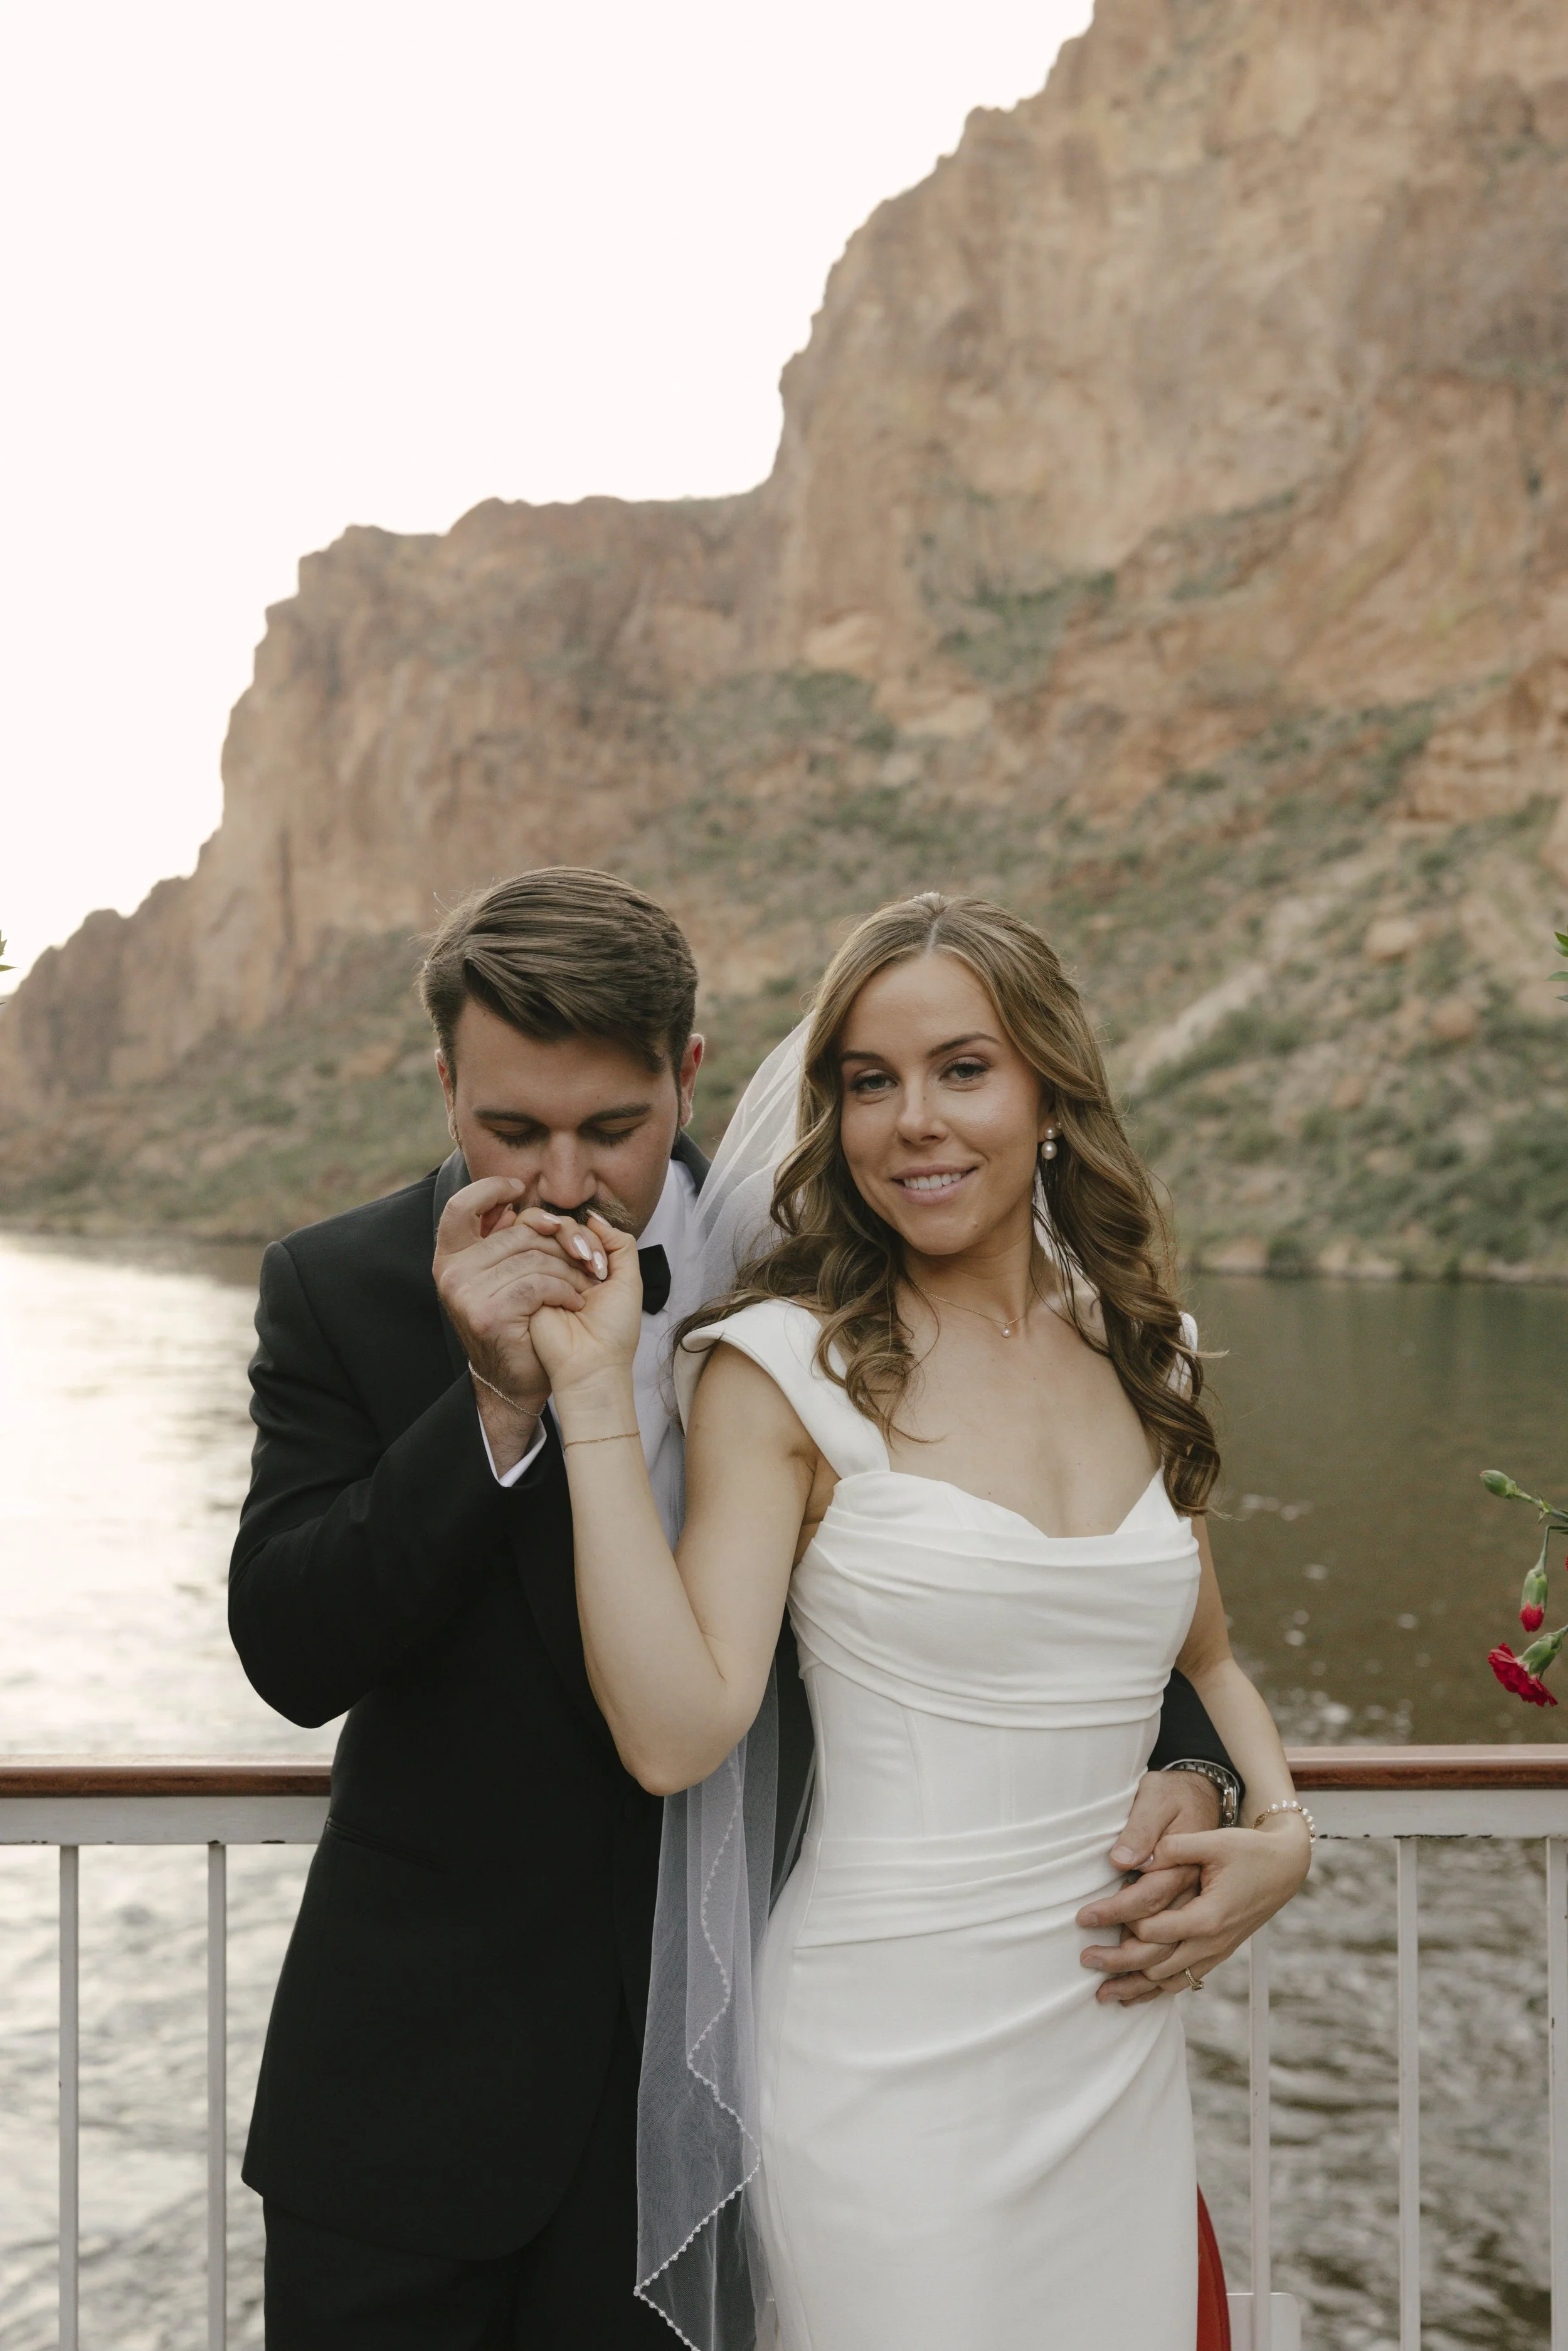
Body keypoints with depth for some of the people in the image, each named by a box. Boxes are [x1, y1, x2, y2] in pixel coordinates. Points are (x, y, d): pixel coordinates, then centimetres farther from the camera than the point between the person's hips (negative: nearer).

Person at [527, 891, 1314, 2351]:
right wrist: (595, 1396, -22)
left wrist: (1281, 1832, 1)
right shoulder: (787, 1365, -10)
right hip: (894, 2056, -5)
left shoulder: (1138, 1349, 5)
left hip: (1121, 2051, 5)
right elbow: (676, 1735, -19)